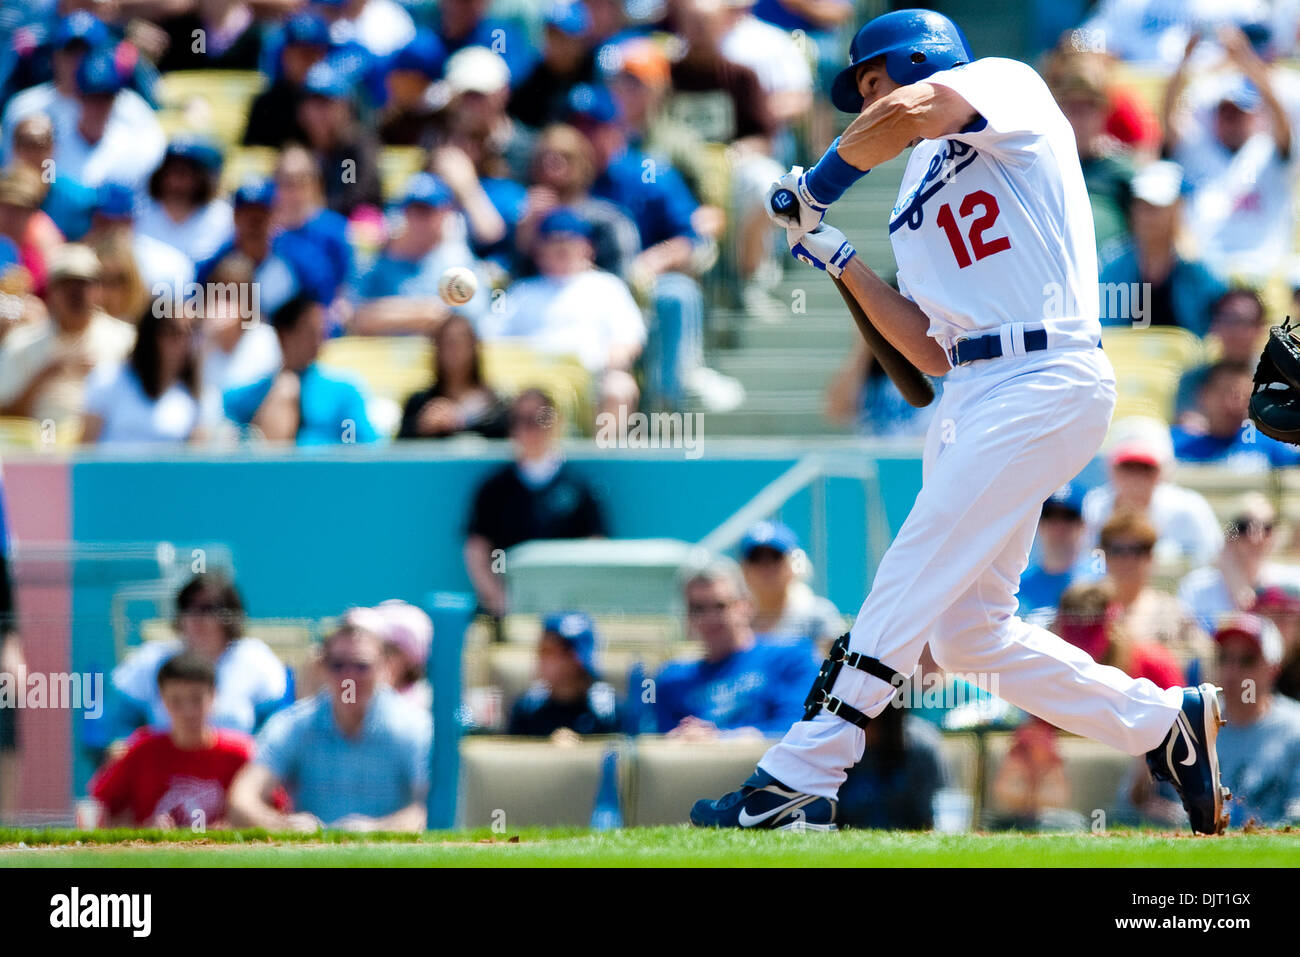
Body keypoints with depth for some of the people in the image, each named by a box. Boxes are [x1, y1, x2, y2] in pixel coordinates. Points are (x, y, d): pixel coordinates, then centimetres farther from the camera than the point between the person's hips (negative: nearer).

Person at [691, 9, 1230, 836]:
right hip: (973, 396, 10)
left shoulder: (1007, 84, 3)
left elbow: (911, 111, -20)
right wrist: (837, 257, 15)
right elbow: (933, 348, 16)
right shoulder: (914, 204, 24)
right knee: (966, 633, 7)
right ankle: (1166, 722, 18)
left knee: (910, 585, -14)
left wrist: (817, 185, -5)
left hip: (1044, 380, -10)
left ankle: (799, 784, -17)